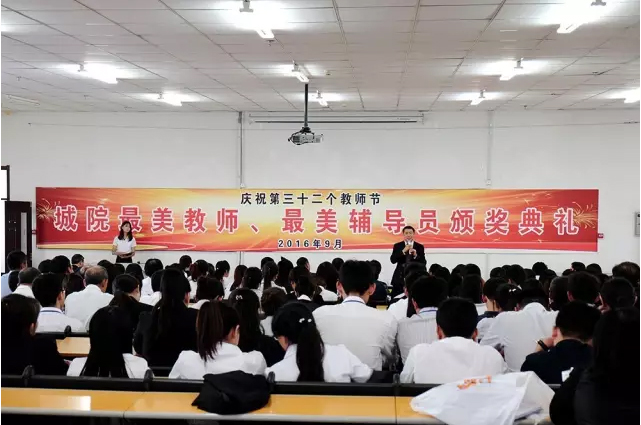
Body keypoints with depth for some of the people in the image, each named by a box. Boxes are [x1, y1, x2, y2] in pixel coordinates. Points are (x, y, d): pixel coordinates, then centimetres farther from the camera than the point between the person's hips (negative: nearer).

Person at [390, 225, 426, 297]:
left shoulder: (420, 247, 6)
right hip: (400, 277, 1)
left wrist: (416, 255, -16)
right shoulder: (397, 246, 7)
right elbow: (393, 260, -5)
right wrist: (403, 251, -15)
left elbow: (423, 263, 1)